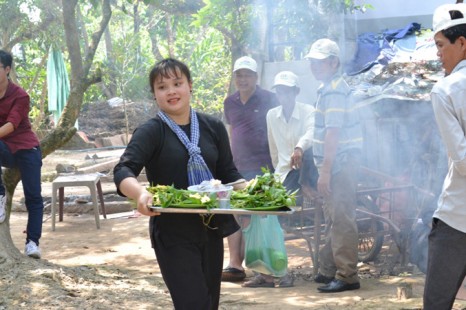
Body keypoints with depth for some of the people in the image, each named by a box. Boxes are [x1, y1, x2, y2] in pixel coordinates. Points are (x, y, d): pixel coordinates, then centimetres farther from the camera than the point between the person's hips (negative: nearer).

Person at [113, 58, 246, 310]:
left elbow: (228, 173, 10)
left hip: (211, 230, 5)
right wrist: (141, 194, -42)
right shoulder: (150, 132, -8)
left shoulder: (213, 127, 7)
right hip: (173, 235, -5)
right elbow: (123, 171, -21)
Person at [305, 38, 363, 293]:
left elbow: (333, 133, -22)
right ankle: (329, 270, 25)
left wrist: (325, 171, -24)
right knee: (332, 218, 16)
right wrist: (325, 168, 20)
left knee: (341, 220, -9)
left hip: (340, 163, -11)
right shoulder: (328, 87, 16)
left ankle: (347, 276, -6)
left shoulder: (333, 90, -15)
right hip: (337, 164, 11)